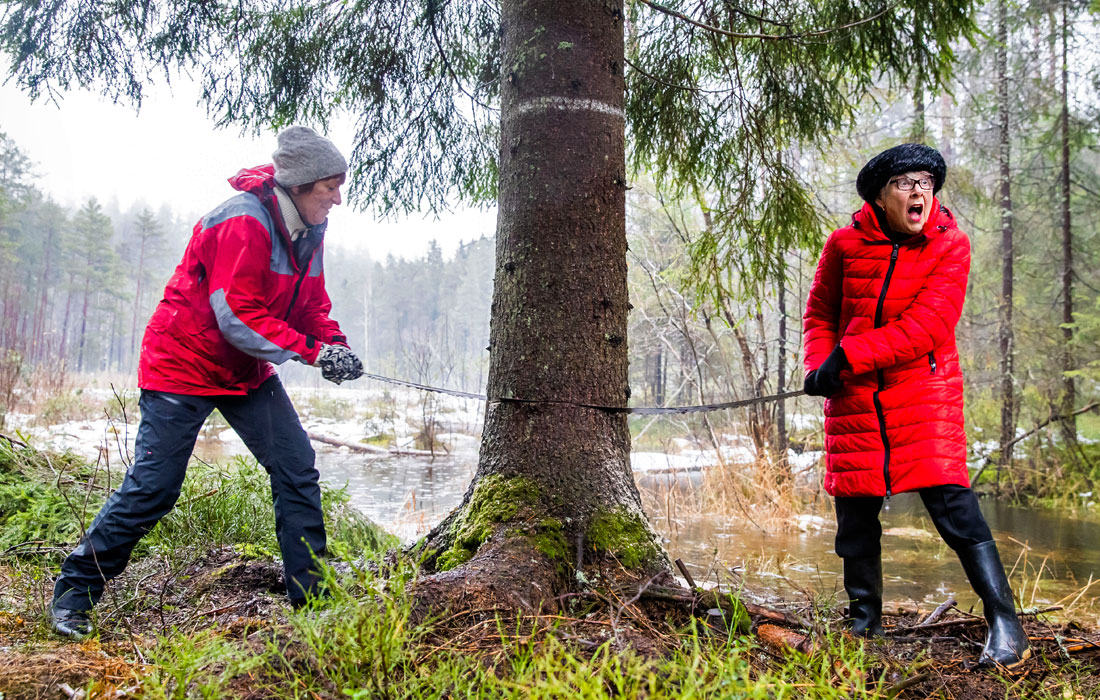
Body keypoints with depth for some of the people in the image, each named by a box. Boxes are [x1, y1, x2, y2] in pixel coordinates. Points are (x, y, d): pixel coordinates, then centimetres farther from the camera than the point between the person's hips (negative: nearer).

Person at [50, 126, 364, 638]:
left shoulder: (308, 230, 2)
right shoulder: (244, 222, -24)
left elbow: (310, 307, 8)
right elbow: (238, 318, -28)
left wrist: (334, 344, -12)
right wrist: (312, 351, -27)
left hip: (248, 372, 8)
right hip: (184, 365, -8)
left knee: (298, 470, -2)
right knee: (152, 488, -4)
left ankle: (311, 596, 6)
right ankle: (74, 593, 16)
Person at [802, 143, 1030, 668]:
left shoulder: (951, 245, -6)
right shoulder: (846, 244, 0)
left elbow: (927, 327, -17)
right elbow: (819, 314, 11)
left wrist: (847, 357, -21)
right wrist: (819, 368, -8)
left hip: (924, 393, -2)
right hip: (854, 399, 3)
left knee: (952, 505, -12)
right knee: (856, 514, 9)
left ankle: (1005, 625, 0)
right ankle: (865, 624, 26)